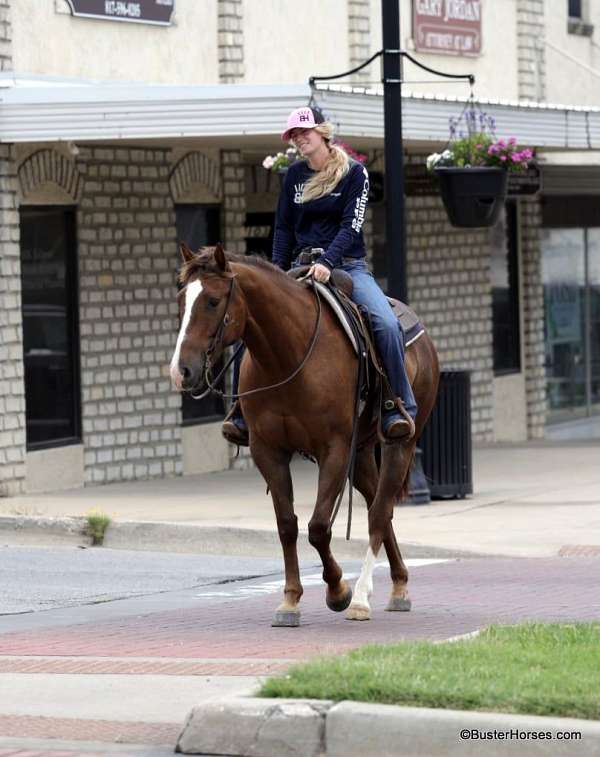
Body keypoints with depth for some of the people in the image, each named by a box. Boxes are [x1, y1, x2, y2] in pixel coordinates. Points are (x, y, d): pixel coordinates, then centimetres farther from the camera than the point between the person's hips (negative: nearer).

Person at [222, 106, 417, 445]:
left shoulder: (354, 172, -1)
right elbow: (284, 227, 14)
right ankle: (243, 410, -9)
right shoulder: (295, 175, 12)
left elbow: (351, 225, -10)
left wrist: (327, 262, -24)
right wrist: (279, 271, 1)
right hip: (302, 267, 4)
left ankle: (399, 408, -20)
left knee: (387, 324, -28)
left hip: (347, 265, -4)